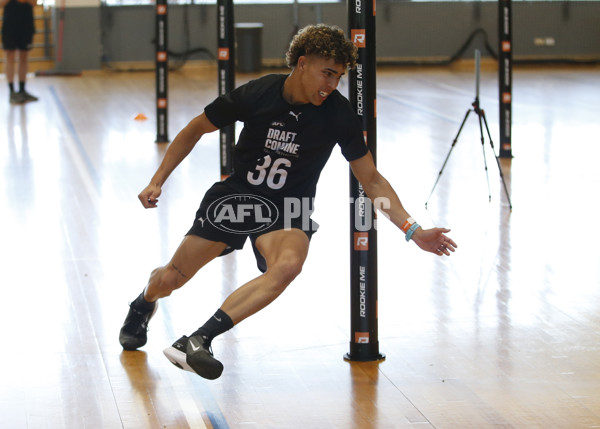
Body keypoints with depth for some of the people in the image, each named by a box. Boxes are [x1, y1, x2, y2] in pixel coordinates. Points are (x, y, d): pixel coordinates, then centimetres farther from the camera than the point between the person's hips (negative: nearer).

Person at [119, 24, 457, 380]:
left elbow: (371, 180, -6)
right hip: (235, 195, 1)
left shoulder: (339, 114, -14)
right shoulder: (257, 94, -15)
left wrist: (412, 230, -15)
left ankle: (196, 341, -38)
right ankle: (145, 304, 45)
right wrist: (157, 182, -4)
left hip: (287, 210, -1)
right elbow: (196, 130, 0)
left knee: (287, 266, -35)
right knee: (171, 279, 4)